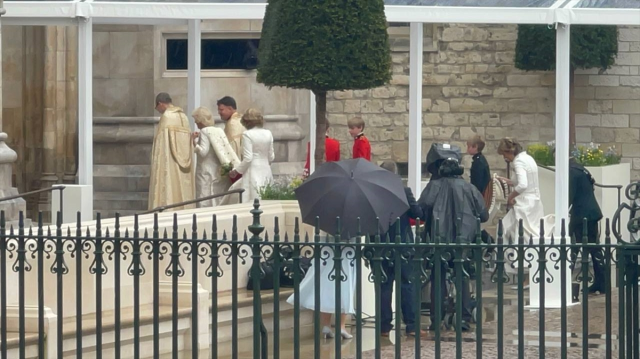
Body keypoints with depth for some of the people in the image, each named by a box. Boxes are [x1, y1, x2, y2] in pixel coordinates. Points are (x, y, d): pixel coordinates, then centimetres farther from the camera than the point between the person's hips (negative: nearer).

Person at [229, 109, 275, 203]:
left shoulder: (247, 135, -9)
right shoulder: (268, 134, 7)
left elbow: (248, 158, -13)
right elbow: (271, 157, 13)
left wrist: (235, 171, -2)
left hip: (254, 173, -6)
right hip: (266, 170, 6)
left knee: (252, 202, -7)